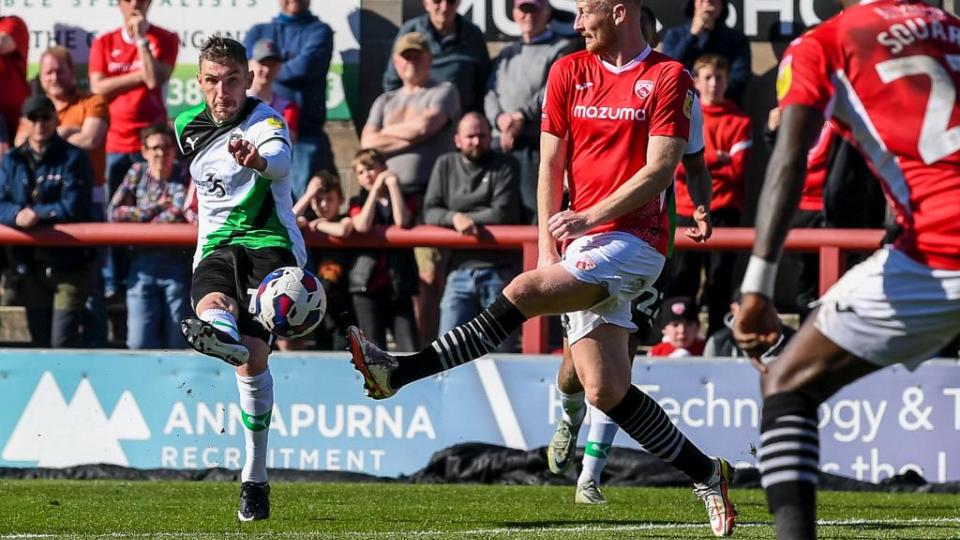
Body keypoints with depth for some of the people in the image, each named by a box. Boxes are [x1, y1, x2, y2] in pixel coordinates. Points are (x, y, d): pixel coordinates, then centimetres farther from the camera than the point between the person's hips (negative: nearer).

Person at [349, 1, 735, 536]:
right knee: (606, 390, -1)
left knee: (524, 292, -26)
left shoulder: (669, 79, -4)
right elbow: (551, 166, 11)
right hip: (583, 248, 7)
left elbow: (660, 169, -10)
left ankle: (402, 371, -27)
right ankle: (708, 475, 11)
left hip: (633, 239, -7)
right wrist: (548, 250, 2)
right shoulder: (569, 72, 13)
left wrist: (589, 216, -16)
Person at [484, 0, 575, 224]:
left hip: (536, 144, -6)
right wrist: (499, 118, -8)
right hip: (501, 144, 6)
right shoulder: (506, 54, 24)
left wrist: (522, 117, -15)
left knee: (534, 214, -14)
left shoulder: (561, 49, 6)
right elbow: (491, 93, 13)